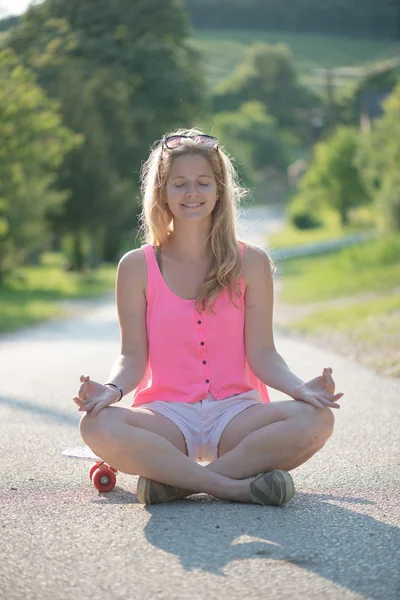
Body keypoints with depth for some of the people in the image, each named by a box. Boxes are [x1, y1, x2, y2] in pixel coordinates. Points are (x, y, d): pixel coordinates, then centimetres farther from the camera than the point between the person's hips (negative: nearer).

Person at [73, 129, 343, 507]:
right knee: (97, 425, -34)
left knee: (316, 419, -30)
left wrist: (299, 387, -17)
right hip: (166, 414, -1)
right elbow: (133, 357, 3)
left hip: (235, 412, 1)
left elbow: (261, 353, 3)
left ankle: (177, 481, -26)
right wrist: (112, 389, -20)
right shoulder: (137, 267, 6)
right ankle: (235, 485, -31)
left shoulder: (251, 263, 7)